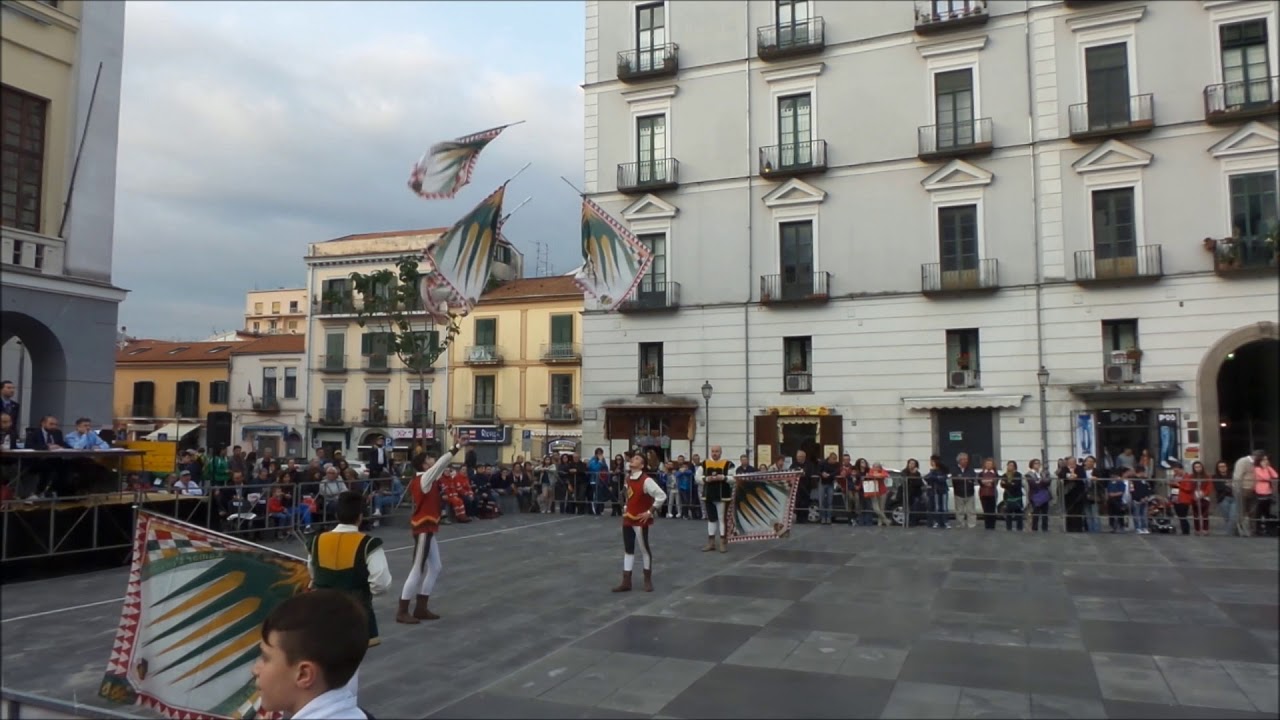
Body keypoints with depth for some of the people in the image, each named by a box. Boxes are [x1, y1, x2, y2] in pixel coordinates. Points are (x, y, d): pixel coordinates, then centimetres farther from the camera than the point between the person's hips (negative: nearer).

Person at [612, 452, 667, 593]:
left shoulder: (646, 480, -20)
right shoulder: (628, 478, 6)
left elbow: (661, 496, -24)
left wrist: (650, 512, -19)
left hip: (640, 520, -8)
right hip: (628, 519, 8)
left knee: (644, 549, 4)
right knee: (628, 550, 9)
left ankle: (648, 580, 20)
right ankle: (626, 582, 13)